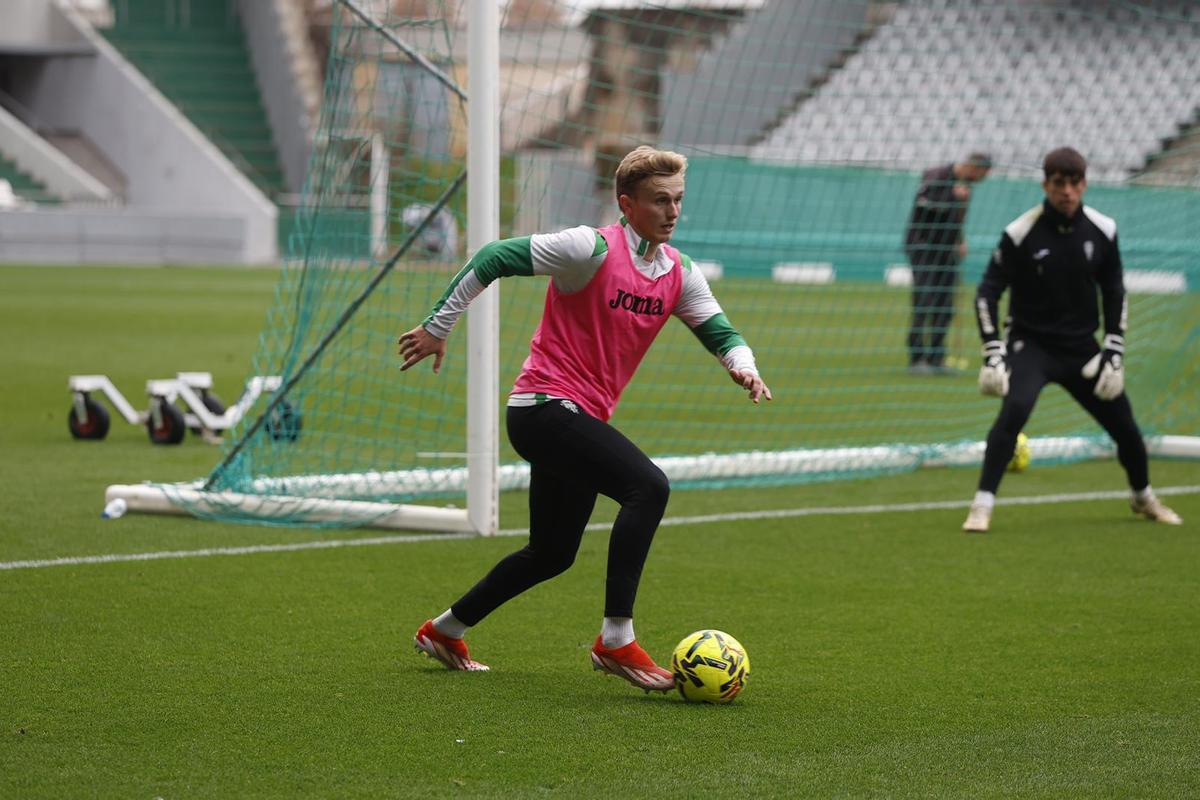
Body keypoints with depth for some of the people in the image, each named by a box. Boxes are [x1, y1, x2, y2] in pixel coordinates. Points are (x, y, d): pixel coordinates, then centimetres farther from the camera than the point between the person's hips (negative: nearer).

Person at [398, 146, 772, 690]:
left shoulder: (679, 274, 7)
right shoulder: (592, 249, -15)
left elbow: (719, 332, 11)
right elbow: (493, 258, -12)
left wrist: (743, 367, -13)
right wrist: (438, 326, -10)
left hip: (581, 420, 9)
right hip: (545, 405, -9)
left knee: (553, 554, 17)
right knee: (648, 487, -27)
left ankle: (444, 632, 35)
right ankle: (616, 640, -23)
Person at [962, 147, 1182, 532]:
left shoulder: (1102, 231, -4)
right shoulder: (1021, 233, -14)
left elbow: (1114, 294, 6)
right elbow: (987, 293, -9)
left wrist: (1114, 356, 0)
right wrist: (993, 355, -16)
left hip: (1081, 348, 4)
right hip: (1031, 344, -3)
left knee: (1124, 425, 6)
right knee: (1015, 408, -29)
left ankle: (1143, 497, 35)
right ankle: (982, 506, -23)